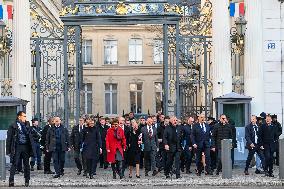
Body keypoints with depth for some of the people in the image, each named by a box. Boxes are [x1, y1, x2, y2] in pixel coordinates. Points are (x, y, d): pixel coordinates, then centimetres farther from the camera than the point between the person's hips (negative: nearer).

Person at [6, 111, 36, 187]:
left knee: (26, 164, 7)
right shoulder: (13, 126, -2)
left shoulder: (27, 125, 11)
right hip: (17, 147, -4)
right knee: (14, 164, -4)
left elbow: (30, 137, 14)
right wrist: (8, 150, -7)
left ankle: (27, 180, 15)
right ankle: (11, 180, 1)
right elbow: (9, 139, -2)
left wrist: (32, 149, 9)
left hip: (26, 147, 4)